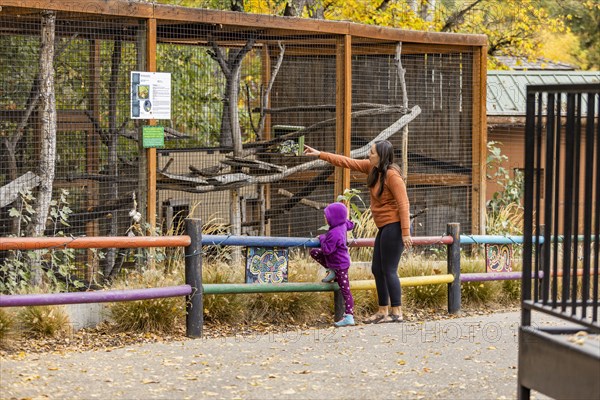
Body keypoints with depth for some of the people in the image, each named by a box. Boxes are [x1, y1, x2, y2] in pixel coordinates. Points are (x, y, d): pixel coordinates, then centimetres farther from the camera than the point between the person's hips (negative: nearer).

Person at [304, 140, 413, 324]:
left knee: (389, 270, -7)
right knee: (377, 269, 12)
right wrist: (320, 155, 12)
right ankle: (383, 311, 18)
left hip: (394, 226, -10)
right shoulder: (372, 168, 6)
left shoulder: (392, 175, -19)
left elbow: (404, 204, -21)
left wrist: (406, 233, -24)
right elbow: (348, 162, 13)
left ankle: (397, 313, 0)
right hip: (384, 227, 10)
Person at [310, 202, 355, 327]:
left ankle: (349, 316, -6)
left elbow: (327, 250, -30)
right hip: (339, 260, 10)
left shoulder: (334, 234, -32)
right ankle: (332, 272, 18)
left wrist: (322, 238, -14)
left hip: (340, 264, -10)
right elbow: (350, 225, 20)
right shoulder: (343, 225, -4)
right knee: (314, 252, 12)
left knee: (345, 290, -7)